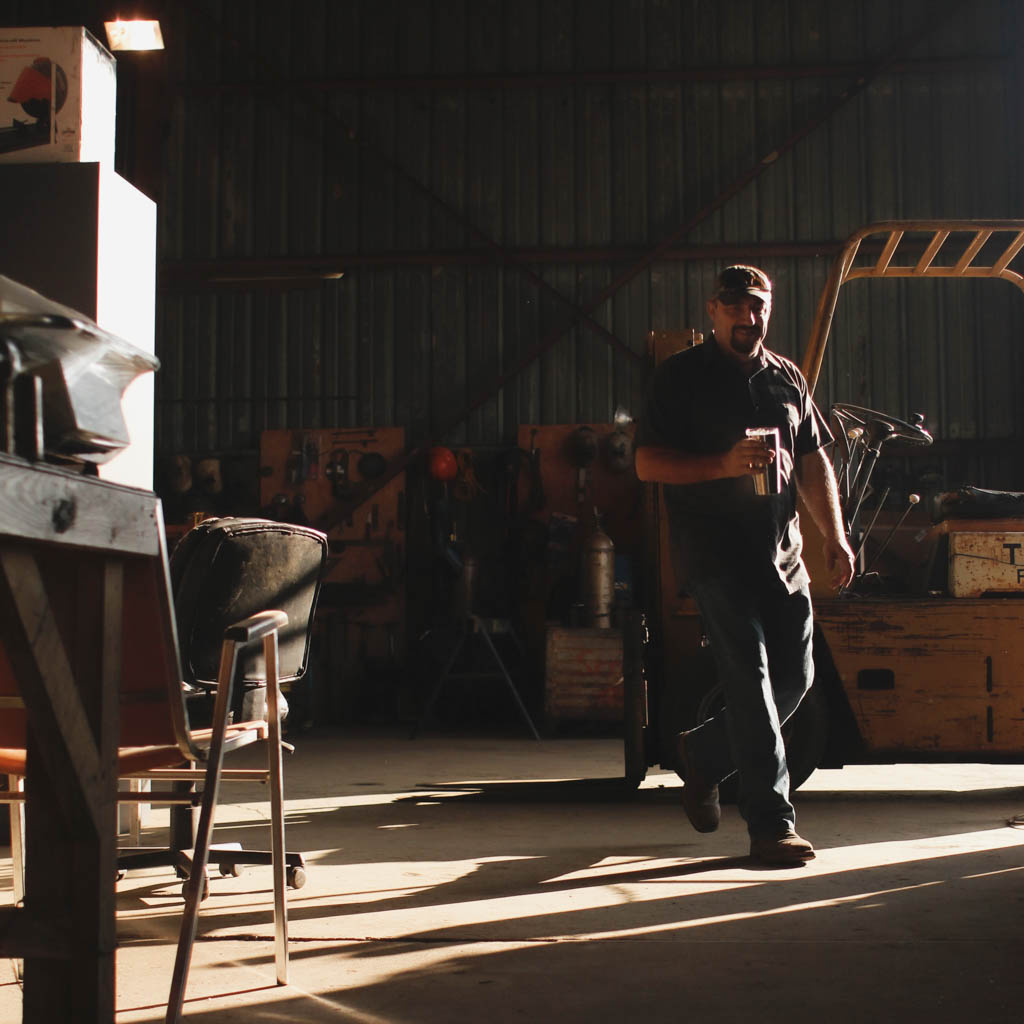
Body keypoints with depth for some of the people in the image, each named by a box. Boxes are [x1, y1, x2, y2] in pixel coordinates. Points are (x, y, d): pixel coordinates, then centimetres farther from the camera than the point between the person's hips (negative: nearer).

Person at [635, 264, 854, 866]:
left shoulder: (788, 378, 16)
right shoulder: (682, 377, 0)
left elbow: (815, 463, 20)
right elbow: (647, 463, -7)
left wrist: (836, 537, 10)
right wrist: (724, 464, -20)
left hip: (782, 553, 6)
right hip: (715, 553, -6)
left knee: (796, 677, 7)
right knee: (750, 678, -11)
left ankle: (703, 755, 30)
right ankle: (771, 824, -7)